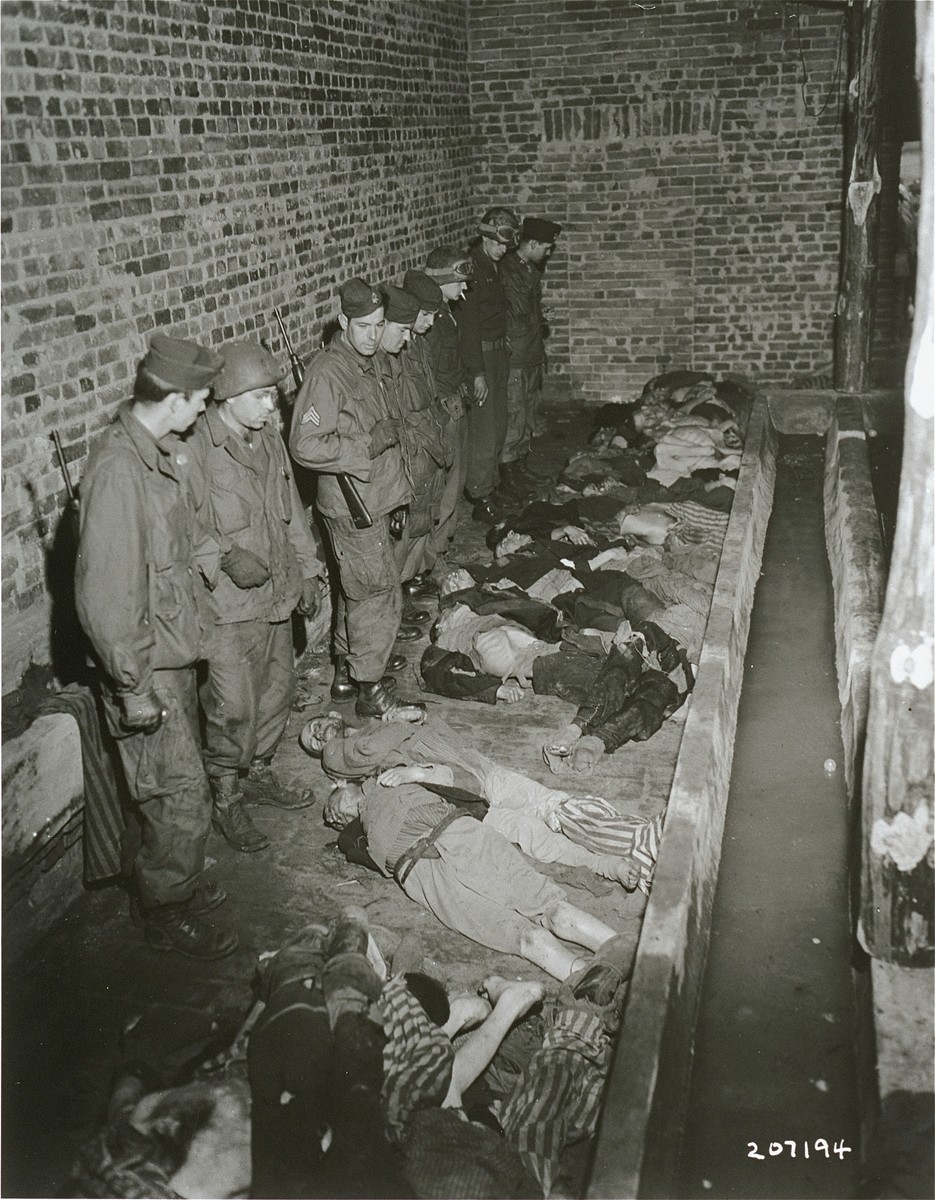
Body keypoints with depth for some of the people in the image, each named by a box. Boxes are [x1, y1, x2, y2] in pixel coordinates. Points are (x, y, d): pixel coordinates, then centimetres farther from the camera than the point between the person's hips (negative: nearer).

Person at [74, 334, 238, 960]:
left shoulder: (163, 451, 3)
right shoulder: (118, 469, -26)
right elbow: (107, 593, -26)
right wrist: (134, 688, -22)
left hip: (176, 650, 9)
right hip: (148, 667, -9)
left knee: (178, 787, 23)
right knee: (181, 800, 3)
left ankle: (179, 880, 42)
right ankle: (170, 916, 22)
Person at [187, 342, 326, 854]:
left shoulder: (268, 438, 8)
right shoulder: (195, 448, -18)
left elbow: (290, 508, 17)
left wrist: (307, 568, 17)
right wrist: (226, 556, -28)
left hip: (275, 592, 8)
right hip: (225, 604, -8)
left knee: (278, 687, 19)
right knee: (234, 707, -2)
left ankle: (257, 773, 40)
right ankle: (226, 800, 19)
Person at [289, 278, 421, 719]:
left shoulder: (365, 367, 12)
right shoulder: (326, 373, -19)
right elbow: (305, 445, -26)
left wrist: (396, 501, 18)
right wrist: (369, 443, -23)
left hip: (376, 501, 9)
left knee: (356, 590, 19)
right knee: (378, 593, -3)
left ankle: (347, 671, 33)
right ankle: (370, 690, 10)